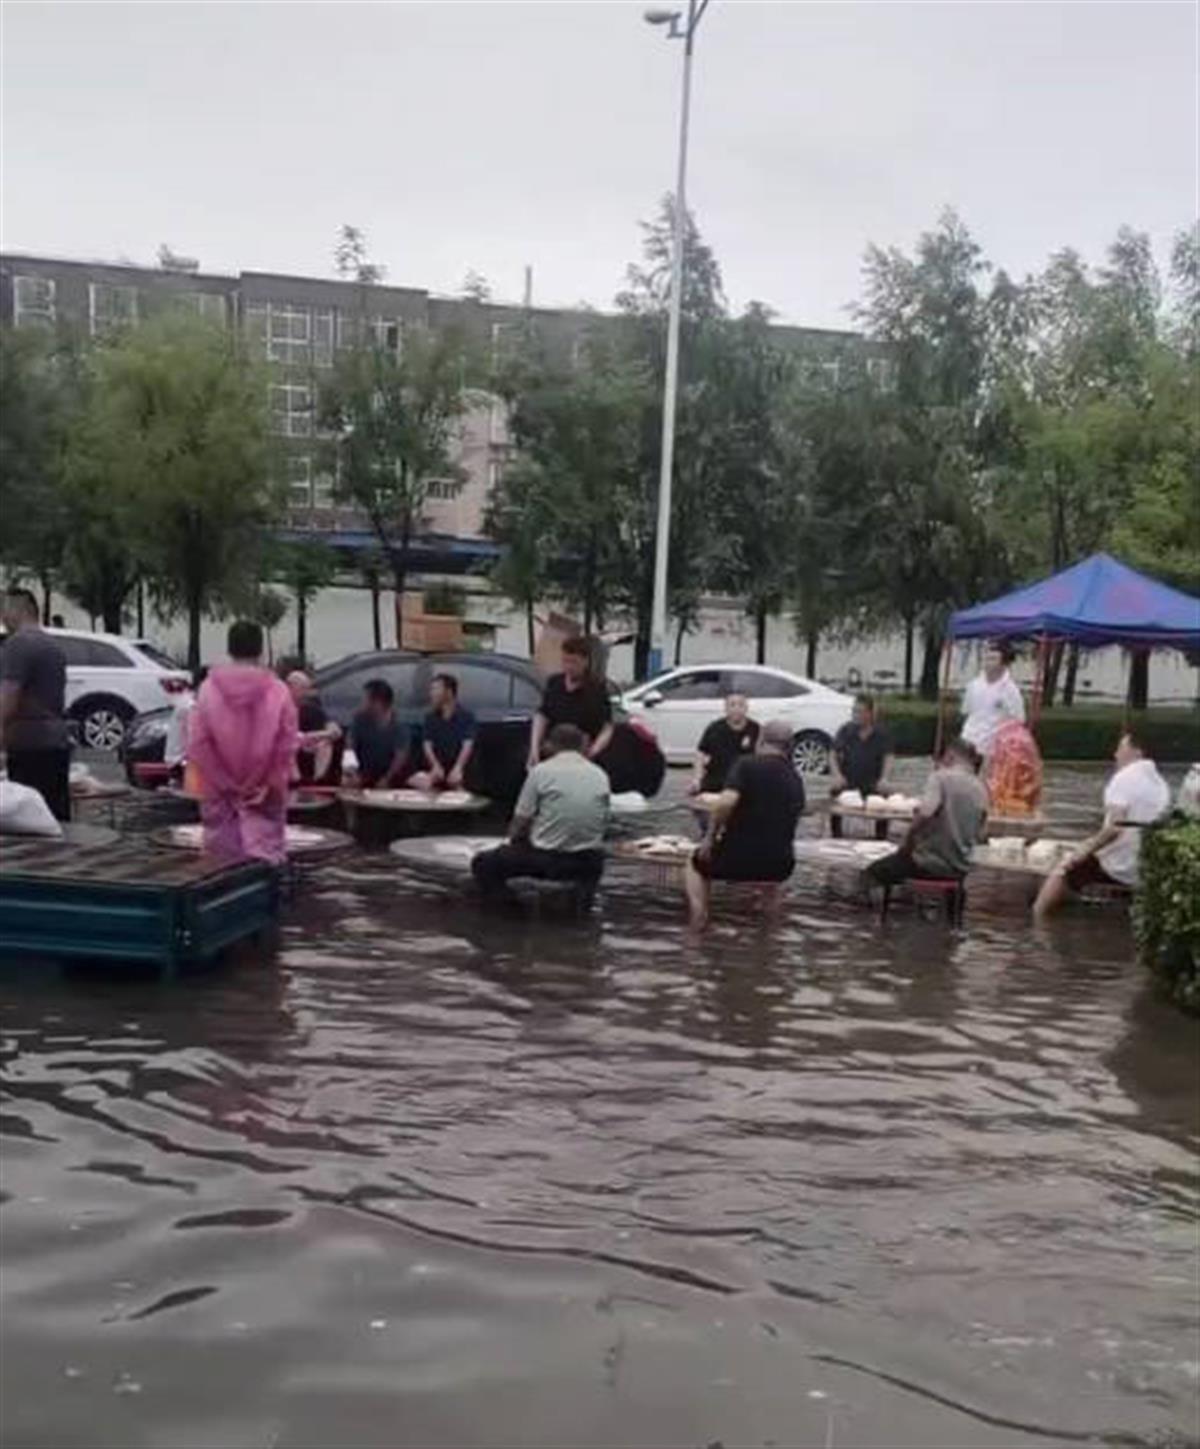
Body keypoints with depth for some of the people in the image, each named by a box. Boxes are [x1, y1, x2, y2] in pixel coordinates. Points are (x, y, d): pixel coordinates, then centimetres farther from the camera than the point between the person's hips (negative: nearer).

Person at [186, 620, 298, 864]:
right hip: (264, 797, -1)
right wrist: (270, 786, 4)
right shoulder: (277, 691, -8)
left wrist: (224, 783, 2)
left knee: (222, 862, 10)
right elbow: (287, 746, -6)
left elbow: (197, 745, -5)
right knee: (265, 858, 3)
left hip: (221, 796, 1)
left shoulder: (209, 689, -5)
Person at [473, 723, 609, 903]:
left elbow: (521, 821, -2)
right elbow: (602, 821, 13)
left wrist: (511, 842, 19)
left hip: (548, 859, -4)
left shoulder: (541, 771, -5)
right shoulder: (600, 775, 6)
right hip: (590, 863, 4)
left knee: (484, 864, 14)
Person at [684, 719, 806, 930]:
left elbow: (726, 802, -23)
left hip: (737, 858, -4)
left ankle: (699, 912, 2)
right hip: (779, 866, 5)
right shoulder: (796, 781, 10)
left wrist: (710, 837, -10)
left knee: (695, 865, 25)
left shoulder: (747, 765, -7)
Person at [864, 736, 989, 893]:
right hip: (960, 867, 7)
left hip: (931, 863, -7)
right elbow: (978, 835, 11)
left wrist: (906, 842, -11)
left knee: (874, 871, 12)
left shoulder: (941, 777, -12)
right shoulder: (980, 790, 6)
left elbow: (924, 814, -26)